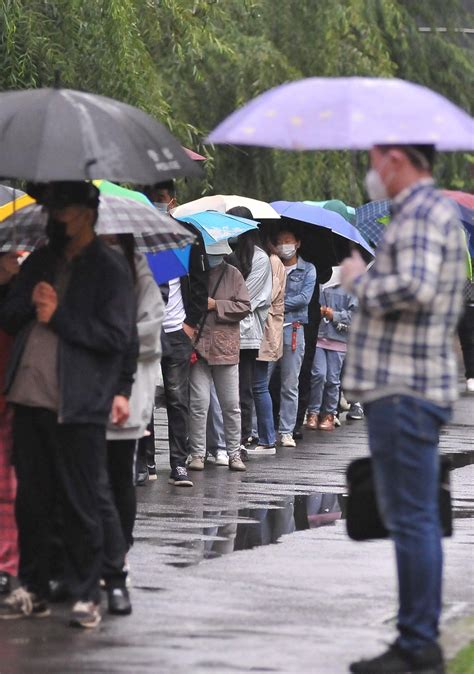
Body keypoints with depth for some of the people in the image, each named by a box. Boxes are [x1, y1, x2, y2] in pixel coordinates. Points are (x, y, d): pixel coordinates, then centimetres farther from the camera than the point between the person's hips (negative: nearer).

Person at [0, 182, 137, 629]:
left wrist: (58, 316, -12)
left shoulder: (109, 269, -4)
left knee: (80, 507, -2)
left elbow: (117, 336, -12)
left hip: (77, 407, -6)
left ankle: (88, 596, 5)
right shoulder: (40, 263, 16)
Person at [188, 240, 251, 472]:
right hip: (197, 347, -1)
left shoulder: (233, 274, 8)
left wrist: (216, 305, -9)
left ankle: (234, 453, 14)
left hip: (226, 347, 1)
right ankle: (197, 454, 3)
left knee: (231, 405, 5)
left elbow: (244, 307, 3)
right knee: (198, 403, -4)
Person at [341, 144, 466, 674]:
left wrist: (360, 281, -12)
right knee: (411, 518, 13)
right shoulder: (423, 211, 21)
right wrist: (366, 281, 22)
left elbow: (415, 288, -27)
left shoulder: (423, 213, -12)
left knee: (411, 518, -9)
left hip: (405, 391, -11)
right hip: (403, 387, 11)